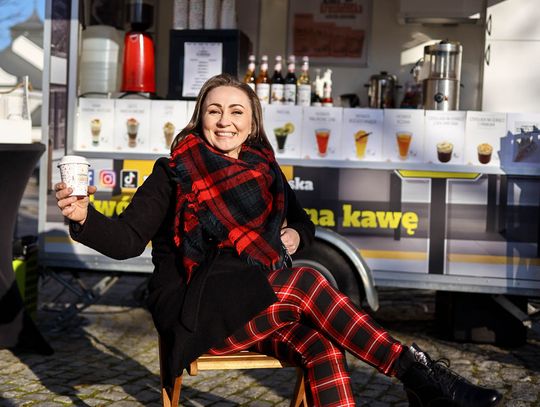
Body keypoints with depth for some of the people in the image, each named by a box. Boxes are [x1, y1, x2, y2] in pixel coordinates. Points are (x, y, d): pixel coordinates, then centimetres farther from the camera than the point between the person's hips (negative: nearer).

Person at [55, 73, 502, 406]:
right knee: (307, 283, -29)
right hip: (194, 310, -4)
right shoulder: (175, 174, 0)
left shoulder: (265, 172, 12)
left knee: (323, 348, -29)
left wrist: (296, 236, 2)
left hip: (262, 303, 4)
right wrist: (85, 217, -26)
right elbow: (127, 239, -7)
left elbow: (302, 221, 26)